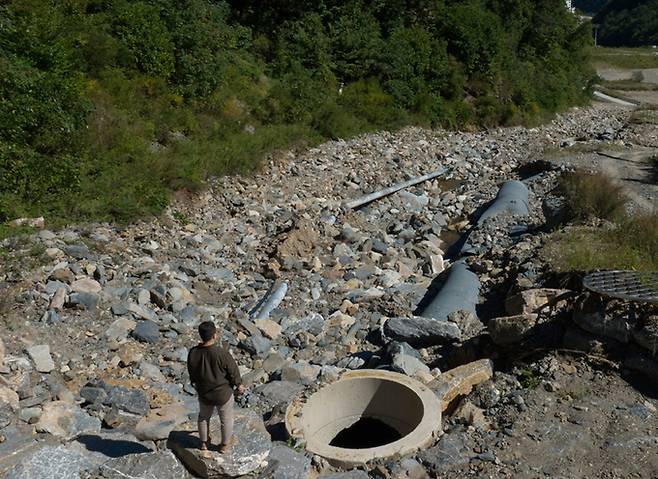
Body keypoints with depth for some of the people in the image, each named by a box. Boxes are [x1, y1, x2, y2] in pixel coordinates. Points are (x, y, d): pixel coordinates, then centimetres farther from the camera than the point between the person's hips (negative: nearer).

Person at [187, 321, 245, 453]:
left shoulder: (193, 353, -19)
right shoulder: (222, 353, -31)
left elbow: (191, 373, -1)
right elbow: (233, 371, -17)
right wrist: (239, 385, 3)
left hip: (203, 393, 3)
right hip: (223, 393, -3)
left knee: (204, 417, 29)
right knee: (226, 419, 22)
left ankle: (204, 442, 46)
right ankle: (225, 444, 40)